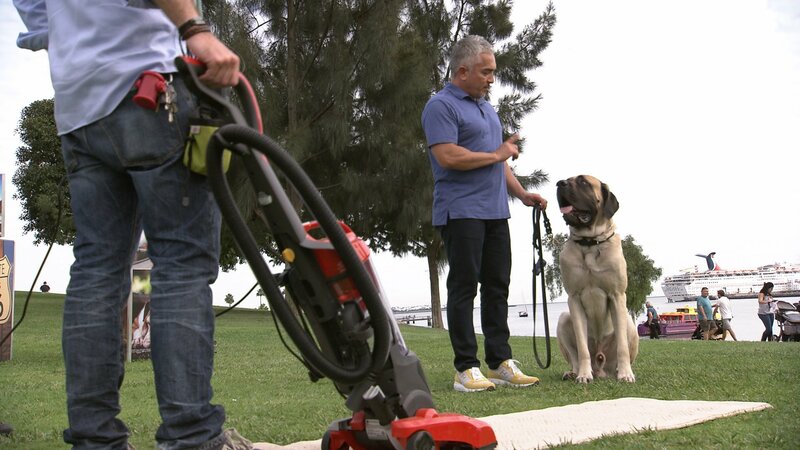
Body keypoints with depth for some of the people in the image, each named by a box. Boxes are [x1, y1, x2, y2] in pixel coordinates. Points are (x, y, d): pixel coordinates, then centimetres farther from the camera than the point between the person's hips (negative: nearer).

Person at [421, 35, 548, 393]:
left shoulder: (486, 107, 21)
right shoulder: (440, 106, -7)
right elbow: (448, 157, -20)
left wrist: (521, 193, 15)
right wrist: (496, 154, -8)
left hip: (495, 212, 8)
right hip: (460, 212, -8)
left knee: (497, 286, 8)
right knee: (464, 286, -6)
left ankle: (500, 362, 14)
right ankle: (466, 368, -1)